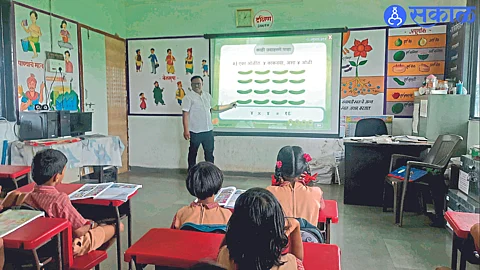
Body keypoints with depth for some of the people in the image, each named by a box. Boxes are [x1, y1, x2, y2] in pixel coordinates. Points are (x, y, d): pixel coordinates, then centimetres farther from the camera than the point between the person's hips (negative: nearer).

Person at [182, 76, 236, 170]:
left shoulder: (207, 96, 11)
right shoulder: (189, 97, -7)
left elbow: (214, 108, 23)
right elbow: (185, 114, -12)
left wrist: (230, 106, 24)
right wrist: (186, 130, -18)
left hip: (208, 130, 5)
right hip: (195, 132, -5)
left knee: (209, 152, 12)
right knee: (193, 153, 9)